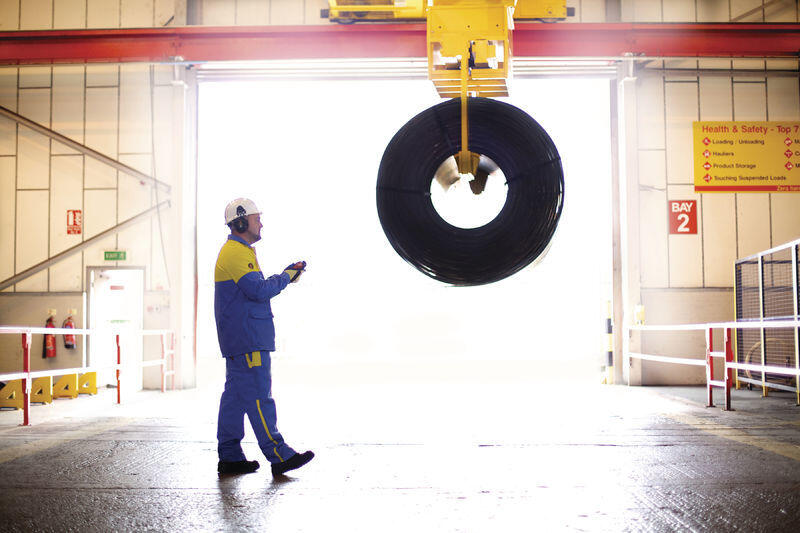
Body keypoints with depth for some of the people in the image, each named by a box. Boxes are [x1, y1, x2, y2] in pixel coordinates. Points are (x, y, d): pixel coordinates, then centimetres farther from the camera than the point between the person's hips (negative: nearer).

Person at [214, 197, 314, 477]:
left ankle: (229, 456, 16)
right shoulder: (236, 253, -13)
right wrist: (285, 277, -5)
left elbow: (256, 289, 23)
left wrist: (287, 276, 13)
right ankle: (278, 455, -6)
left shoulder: (239, 251, 22)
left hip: (239, 339, 11)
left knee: (235, 394, 11)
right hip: (247, 340, -11)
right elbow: (259, 290, -20)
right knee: (258, 396, -9)